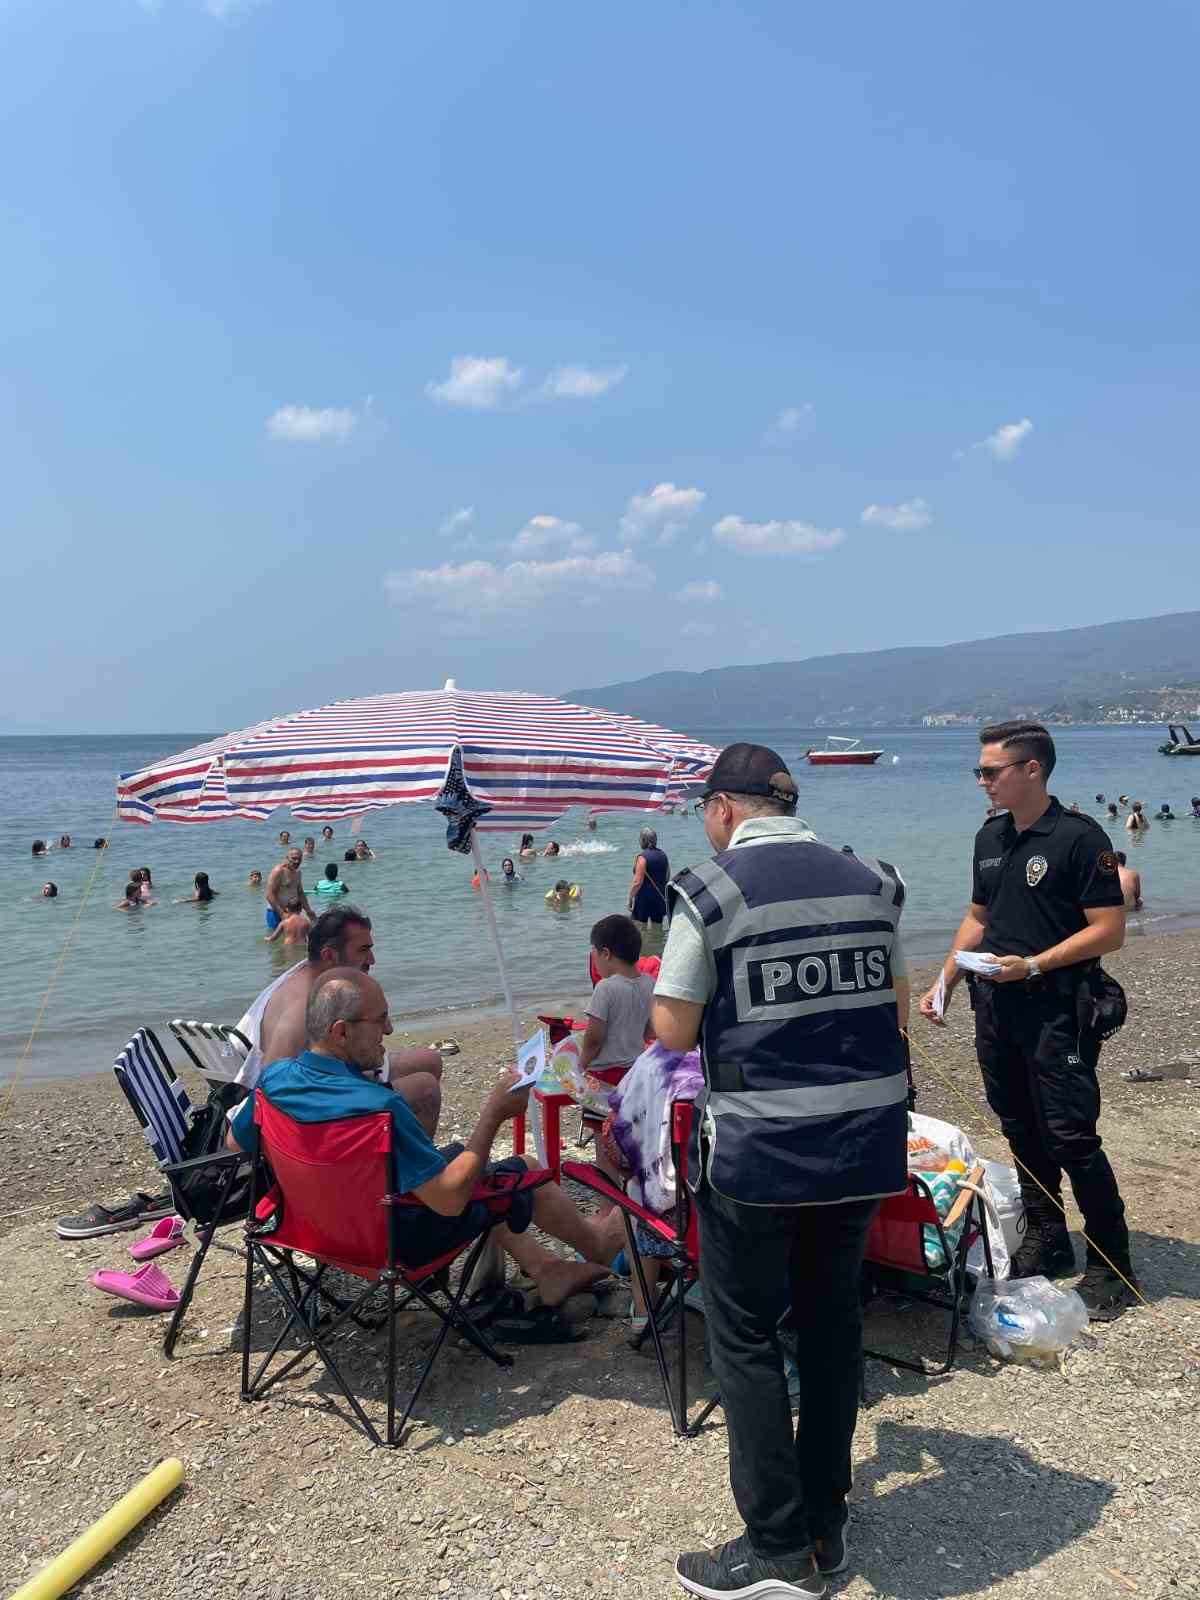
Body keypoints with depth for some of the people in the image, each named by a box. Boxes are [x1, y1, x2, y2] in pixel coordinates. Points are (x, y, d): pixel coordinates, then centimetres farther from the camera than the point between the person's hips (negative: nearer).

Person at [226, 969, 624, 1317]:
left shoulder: (274, 1077, -15)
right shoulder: (378, 1106, -38)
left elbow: (235, 1142, 6)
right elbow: (449, 1199, -32)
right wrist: (493, 1115, -26)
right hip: (397, 1239, -7)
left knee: (459, 1156, 25)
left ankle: (546, 1269, 31)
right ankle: (597, 1242, 39)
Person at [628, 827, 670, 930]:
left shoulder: (642, 857, -14)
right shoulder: (663, 855, 7)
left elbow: (638, 882, -18)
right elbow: (668, 876, 16)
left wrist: (630, 898, -12)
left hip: (645, 896, -7)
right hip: (660, 897, 7)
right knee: (657, 928, 14)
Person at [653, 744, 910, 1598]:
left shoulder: (709, 890, -12)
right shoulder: (871, 881, 3)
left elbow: (673, 1030, -10)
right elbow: (892, 1005, 10)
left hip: (758, 1149, -5)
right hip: (865, 1140, 6)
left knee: (746, 1336, 11)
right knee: (833, 1318, 20)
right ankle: (827, 1525, 34)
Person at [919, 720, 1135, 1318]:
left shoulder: (1079, 837, -12)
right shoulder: (990, 837, 11)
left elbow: (1109, 930, -14)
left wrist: (1033, 964, -20)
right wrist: (944, 982, 9)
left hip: (1057, 1009, -7)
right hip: (996, 1005, 7)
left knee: (1071, 1137, -5)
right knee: (1022, 1130, 15)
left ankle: (1110, 1265, 9)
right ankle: (1046, 1241, 29)